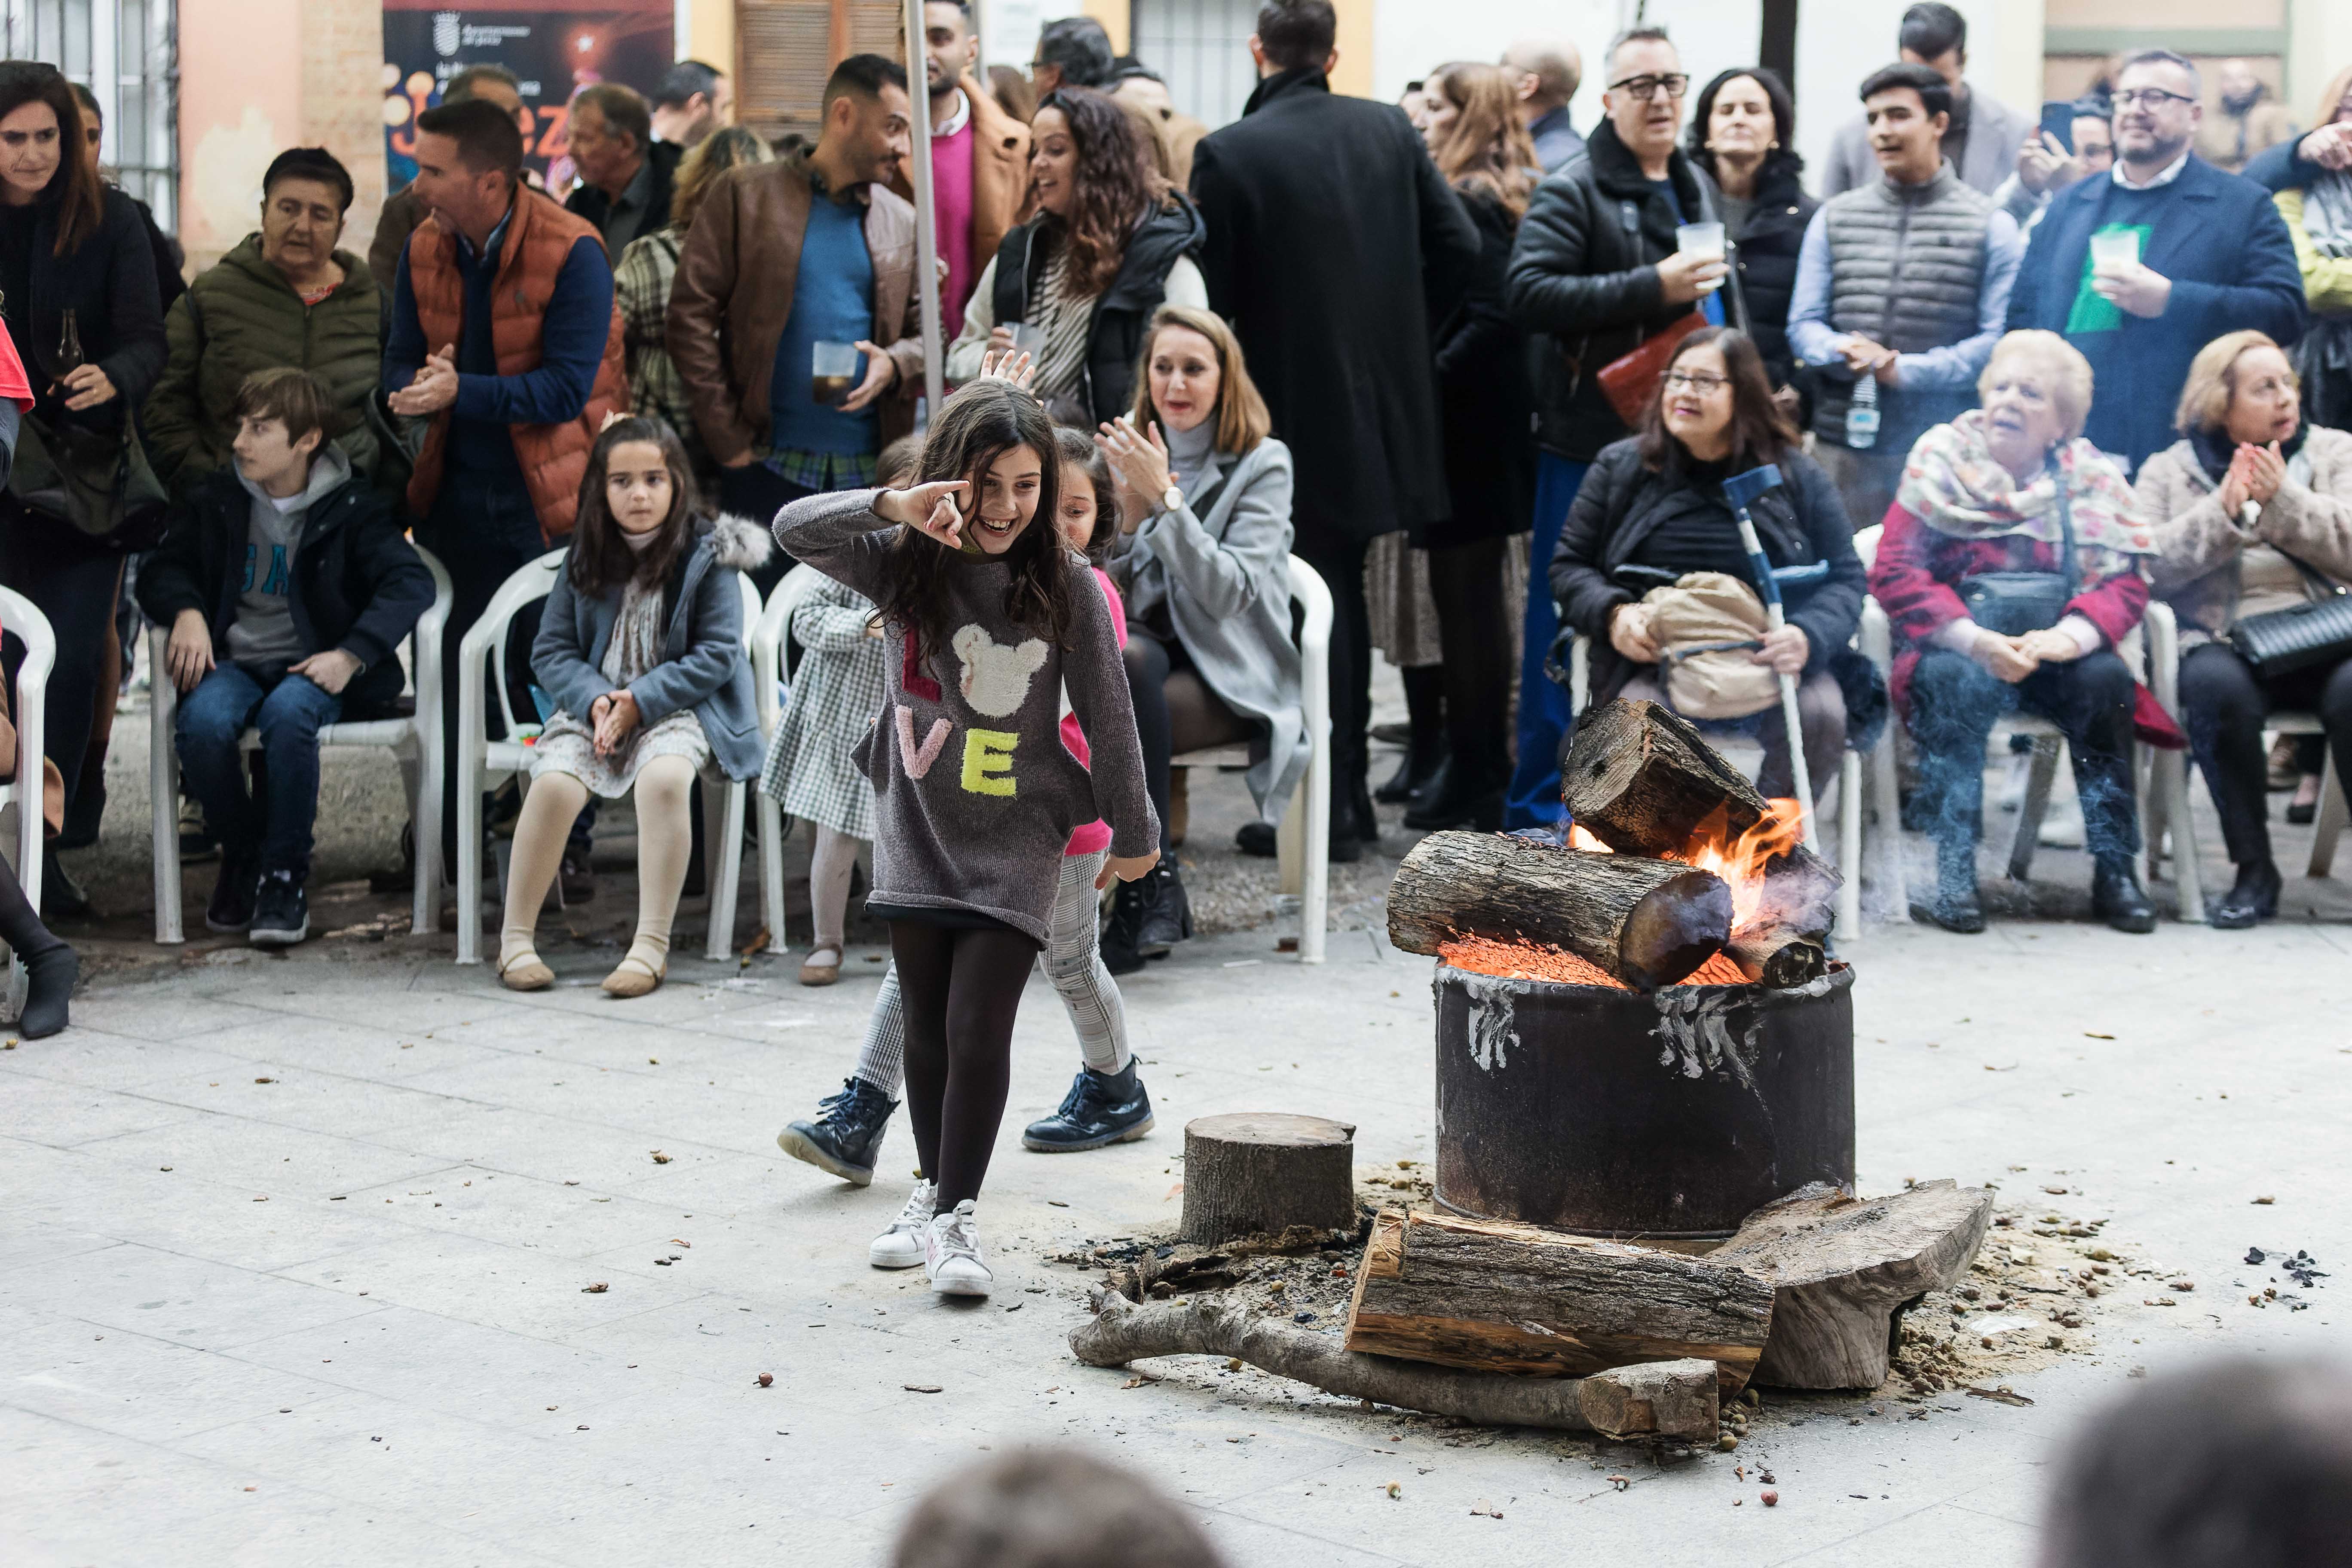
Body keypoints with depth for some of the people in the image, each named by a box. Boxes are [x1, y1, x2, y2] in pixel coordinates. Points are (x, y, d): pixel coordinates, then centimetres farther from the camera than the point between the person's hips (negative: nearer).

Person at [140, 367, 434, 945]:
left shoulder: (354, 508, 0)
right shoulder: (214, 500, 10)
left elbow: (410, 584, -10)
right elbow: (163, 569, 18)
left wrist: (351, 655, -23)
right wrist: (187, 613, -6)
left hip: (314, 665, -3)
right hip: (234, 661, 3)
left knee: (288, 712, -38)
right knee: (203, 722, -32)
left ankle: (285, 874, -21)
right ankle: (243, 855, -5)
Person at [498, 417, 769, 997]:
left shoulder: (706, 555, -3)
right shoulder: (587, 557, 7)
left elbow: (717, 655, -8)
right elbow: (551, 651, 6)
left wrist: (640, 701, -17)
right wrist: (594, 699, -15)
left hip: (679, 705, -3)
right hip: (596, 703, 3)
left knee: (663, 778, -35)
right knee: (554, 783, -26)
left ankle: (651, 946, -29)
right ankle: (515, 939, -12)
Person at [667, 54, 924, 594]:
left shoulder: (904, 222, 14)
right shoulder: (745, 197, 4)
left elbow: (929, 335, 16)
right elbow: (691, 317, -1)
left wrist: (894, 364, -9)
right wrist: (728, 439, -7)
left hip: (871, 467, 3)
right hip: (769, 463, -3)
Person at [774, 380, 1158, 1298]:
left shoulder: (1067, 593, -8)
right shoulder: (908, 564, -6)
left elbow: (1107, 720, 1)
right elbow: (797, 530, -21)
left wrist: (1132, 835, 10)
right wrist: (893, 507, -39)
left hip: (1015, 845, -2)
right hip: (919, 833, 2)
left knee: (979, 1031, -8)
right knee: (927, 1027, 11)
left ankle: (959, 1214, 2)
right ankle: (933, 1189, 30)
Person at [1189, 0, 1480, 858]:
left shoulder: (1228, 154, -13)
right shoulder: (1389, 130, 1)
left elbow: (1208, 297, -13)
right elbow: (1460, 247, -1)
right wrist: (1394, 320, 12)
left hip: (1292, 409, -5)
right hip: (1383, 400, 5)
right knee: (1344, 591, 17)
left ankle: (1325, 809, 2)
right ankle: (1351, 794, 23)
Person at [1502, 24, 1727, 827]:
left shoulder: (1699, 190, 16)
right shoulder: (1572, 191, -7)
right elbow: (1529, 293, -21)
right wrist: (1652, 288, -24)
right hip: (1588, 440, -7)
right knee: (1567, 625, -2)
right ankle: (1540, 807, 5)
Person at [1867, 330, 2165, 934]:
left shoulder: (2092, 478, 5)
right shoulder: (1940, 463, 0)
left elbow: (2125, 583, -4)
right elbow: (1894, 572, -9)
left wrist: (2071, 635, -26)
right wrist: (1974, 640, -24)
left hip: (2052, 653, 2)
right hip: (1957, 647, -2)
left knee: (2106, 677, -27)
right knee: (1953, 681, -33)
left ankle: (2114, 866, -20)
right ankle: (1951, 869, -30)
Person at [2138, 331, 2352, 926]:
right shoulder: (2168, 471, 15)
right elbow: (2147, 566, 0)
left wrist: (2282, 501, -8)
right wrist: (2224, 513, -9)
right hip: (2226, 645, 0)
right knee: (2215, 686, -36)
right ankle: (2254, 871, -23)